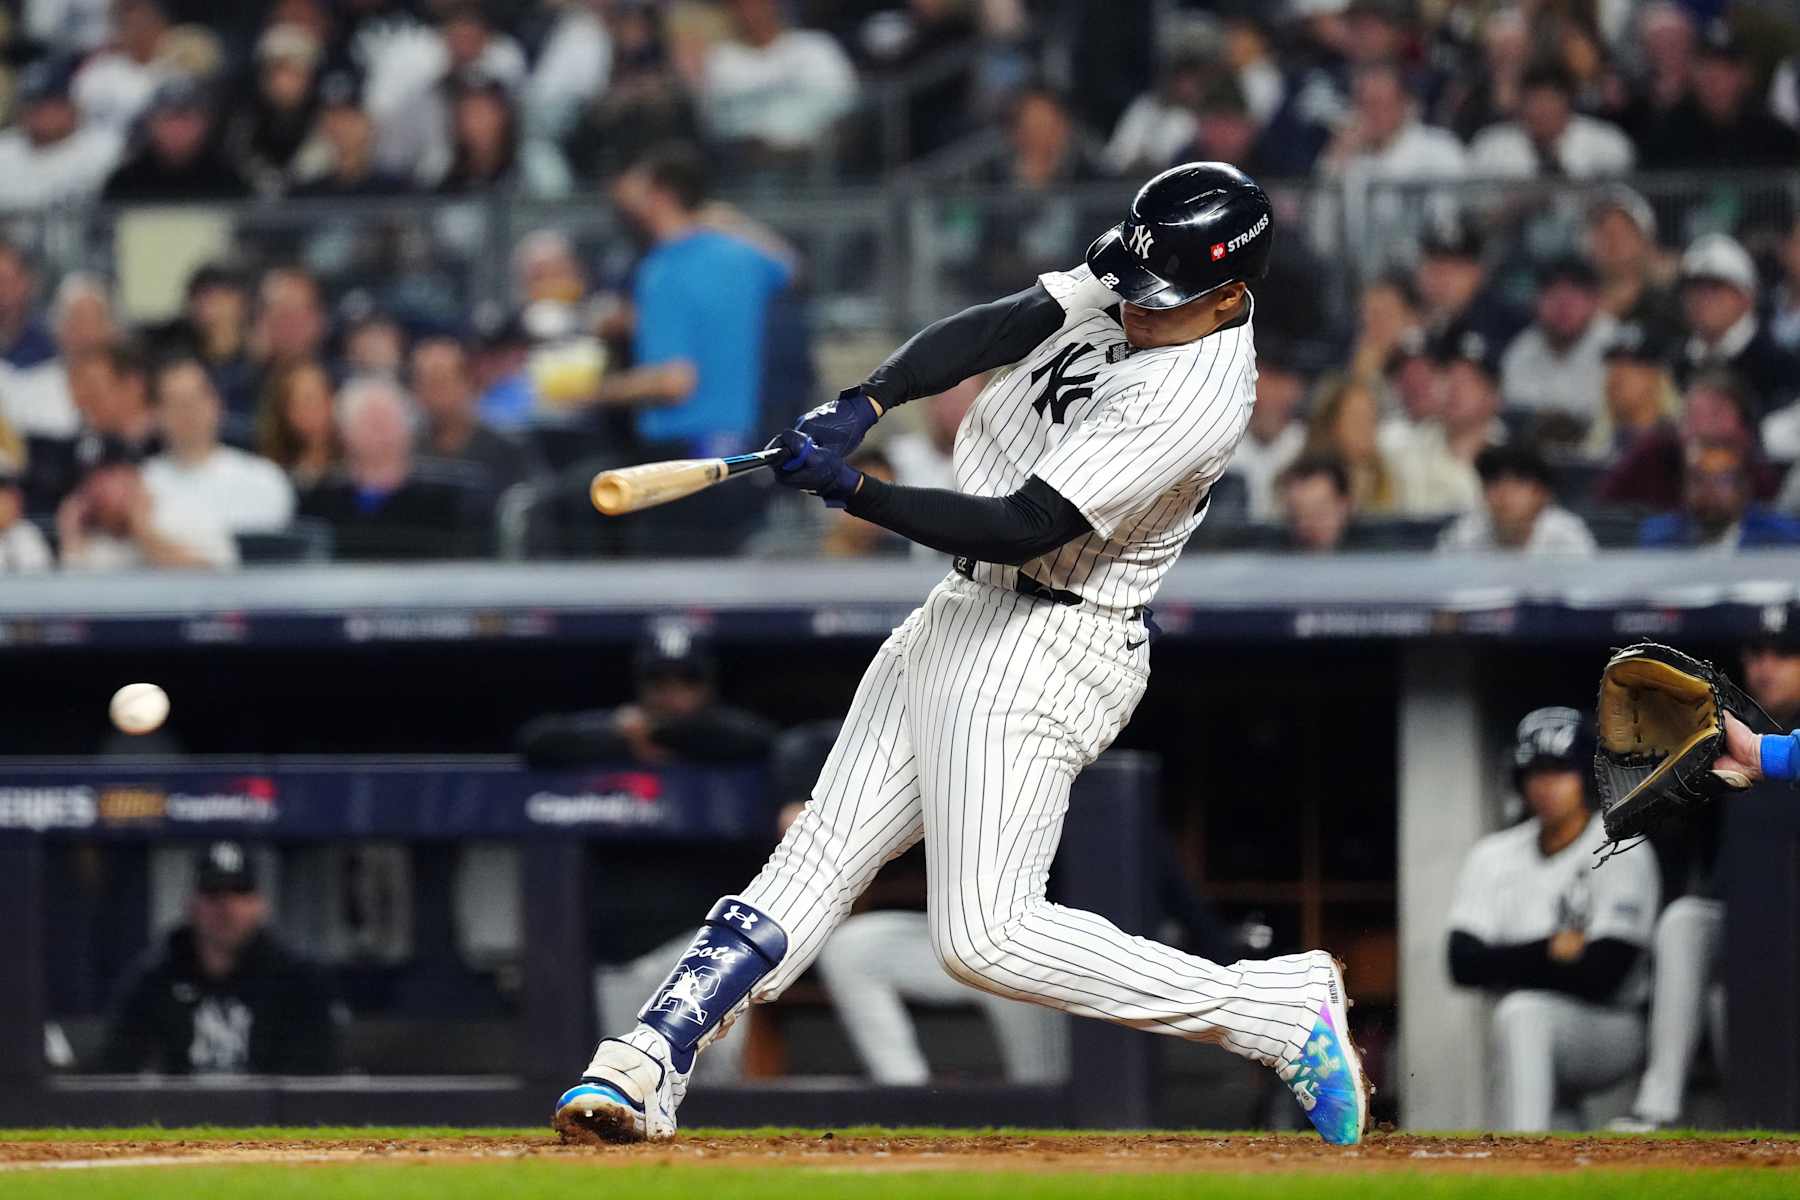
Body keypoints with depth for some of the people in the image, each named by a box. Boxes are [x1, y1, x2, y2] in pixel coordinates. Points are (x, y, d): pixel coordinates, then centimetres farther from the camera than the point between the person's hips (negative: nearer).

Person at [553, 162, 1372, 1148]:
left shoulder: (1194, 399, -25)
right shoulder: (1133, 273, 0)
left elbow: (1024, 526, -27)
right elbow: (996, 328, -7)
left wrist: (851, 490, -27)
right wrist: (864, 403, -22)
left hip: (1043, 653, -9)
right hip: (960, 616, 9)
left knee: (986, 937, -15)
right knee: (819, 855, 4)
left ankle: (1284, 1010, -8)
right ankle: (650, 1067, 2)